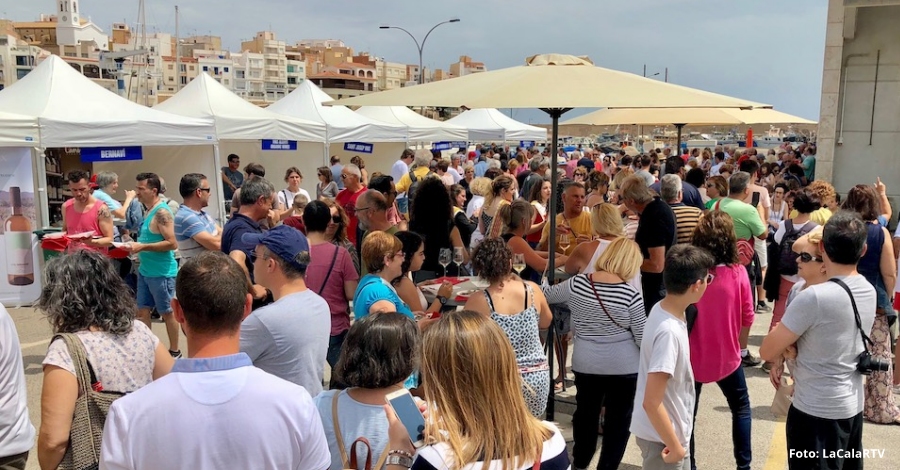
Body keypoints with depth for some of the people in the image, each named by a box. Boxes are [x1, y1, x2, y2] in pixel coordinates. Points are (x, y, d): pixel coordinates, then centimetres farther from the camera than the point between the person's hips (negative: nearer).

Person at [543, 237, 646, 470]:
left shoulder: (576, 284, -8)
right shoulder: (631, 295, -16)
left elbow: (546, 294, 9)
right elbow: (643, 338, -9)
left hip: (585, 364, 4)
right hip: (623, 366, -3)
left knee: (585, 413, 21)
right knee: (619, 419, 12)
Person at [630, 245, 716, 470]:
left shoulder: (661, 308, -4)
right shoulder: (669, 331, -30)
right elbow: (651, 402, -28)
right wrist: (675, 446, -16)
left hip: (665, 429, 8)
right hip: (662, 438, -8)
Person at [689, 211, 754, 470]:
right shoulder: (738, 273, -15)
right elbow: (748, 319, -5)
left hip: (692, 357, 0)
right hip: (726, 356, 1)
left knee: (687, 414, 17)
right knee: (741, 408, 25)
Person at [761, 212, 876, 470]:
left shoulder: (814, 297, -25)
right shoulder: (869, 291, -1)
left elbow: (767, 351, -17)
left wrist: (779, 330, 2)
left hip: (817, 411, -7)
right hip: (853, 406, 8)